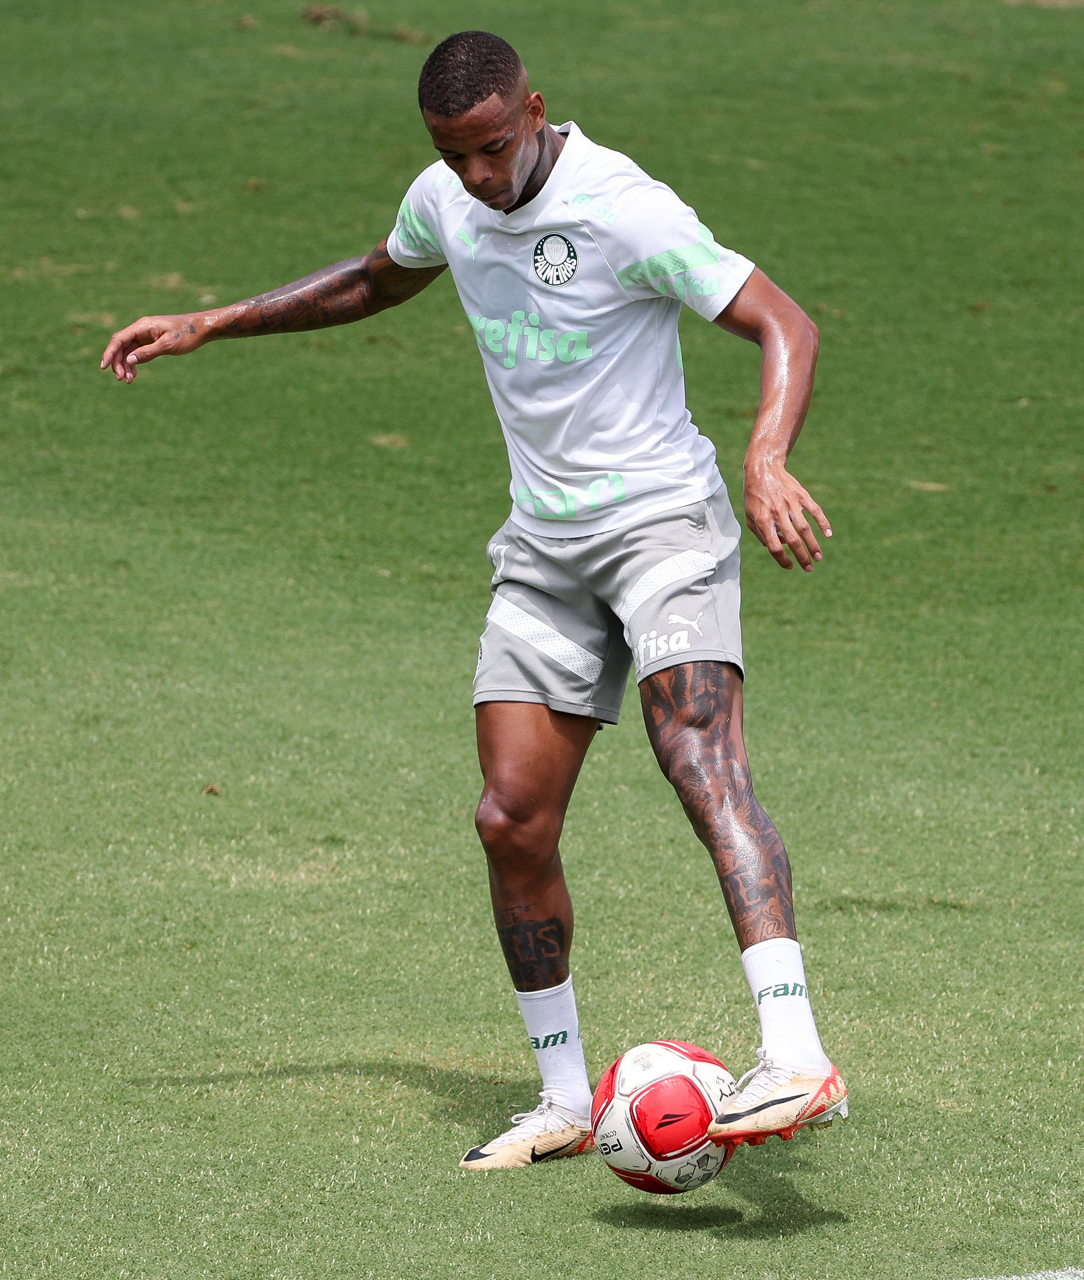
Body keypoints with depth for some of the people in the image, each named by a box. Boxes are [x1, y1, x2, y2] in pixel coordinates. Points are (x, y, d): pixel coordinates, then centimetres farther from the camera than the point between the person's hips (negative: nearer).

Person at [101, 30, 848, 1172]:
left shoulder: (626, 210, -19)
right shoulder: (445, 198, 4)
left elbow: (783, 325, -21)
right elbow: (374, 281, 27)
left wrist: (767, 460, -39)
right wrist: (210, 324, 24)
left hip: (662, 523, -6)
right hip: (543, 550, 7)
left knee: (703, 765, -27)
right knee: (511, 822, -1)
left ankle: (795, 1059, -39)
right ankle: (564, 1102, 14)